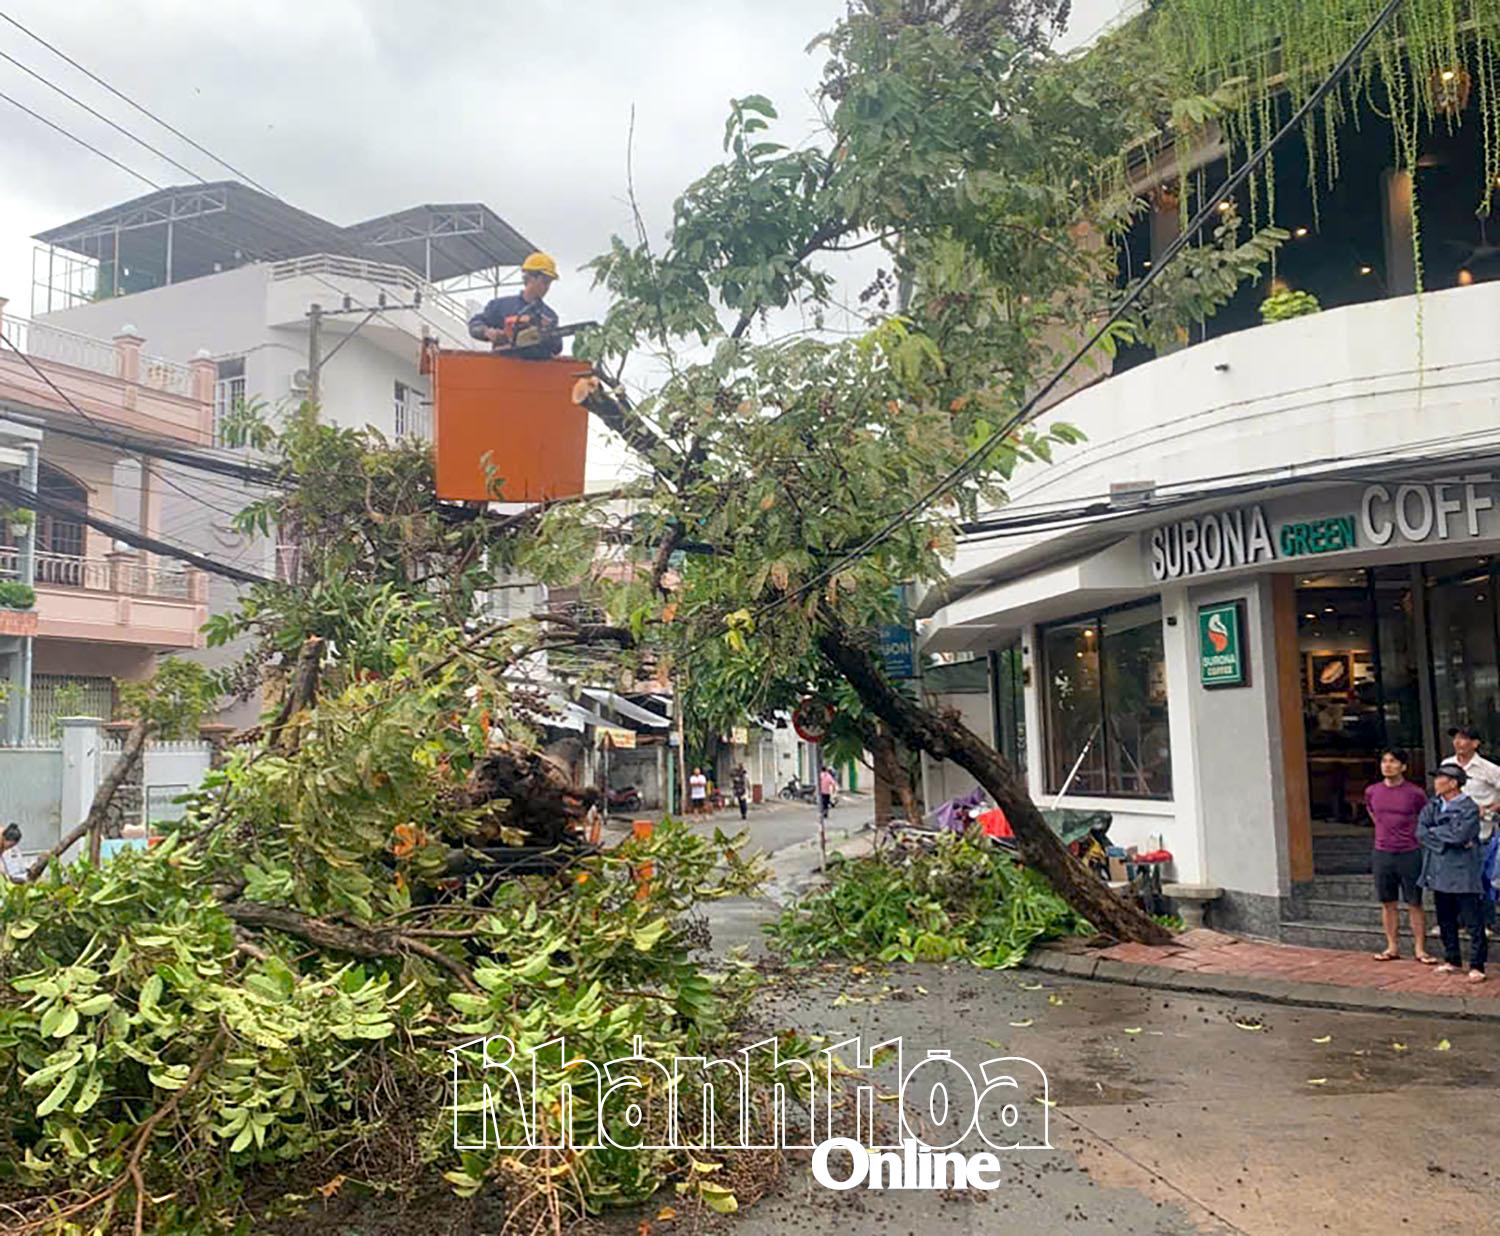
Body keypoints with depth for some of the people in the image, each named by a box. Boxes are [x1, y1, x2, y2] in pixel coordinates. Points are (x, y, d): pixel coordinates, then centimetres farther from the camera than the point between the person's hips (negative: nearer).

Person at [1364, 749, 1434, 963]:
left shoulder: (1415, 793, -8)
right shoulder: (1372, 791, 1)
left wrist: (1414, 835, 7)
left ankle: (1421, 950, 10)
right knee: (1388, 904, 10)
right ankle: (1392, 947, 18)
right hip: (1382, 854, 3)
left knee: (1414, 904, 2)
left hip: (1410, 854, -3)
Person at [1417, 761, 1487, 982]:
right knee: (1445, 920, 15)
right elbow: (1420, 832, -2)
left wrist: (1435, 831, -7)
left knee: (1473, 922, -1)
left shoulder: (1468, 807, -9)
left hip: (1462, 873, -6)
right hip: (1439, 873, 6)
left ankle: (1477, 966, 5)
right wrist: (1446, 841, -14)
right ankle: (1452, 960, 26)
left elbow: (1460, 834, -22)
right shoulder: (1433, 805, 9)